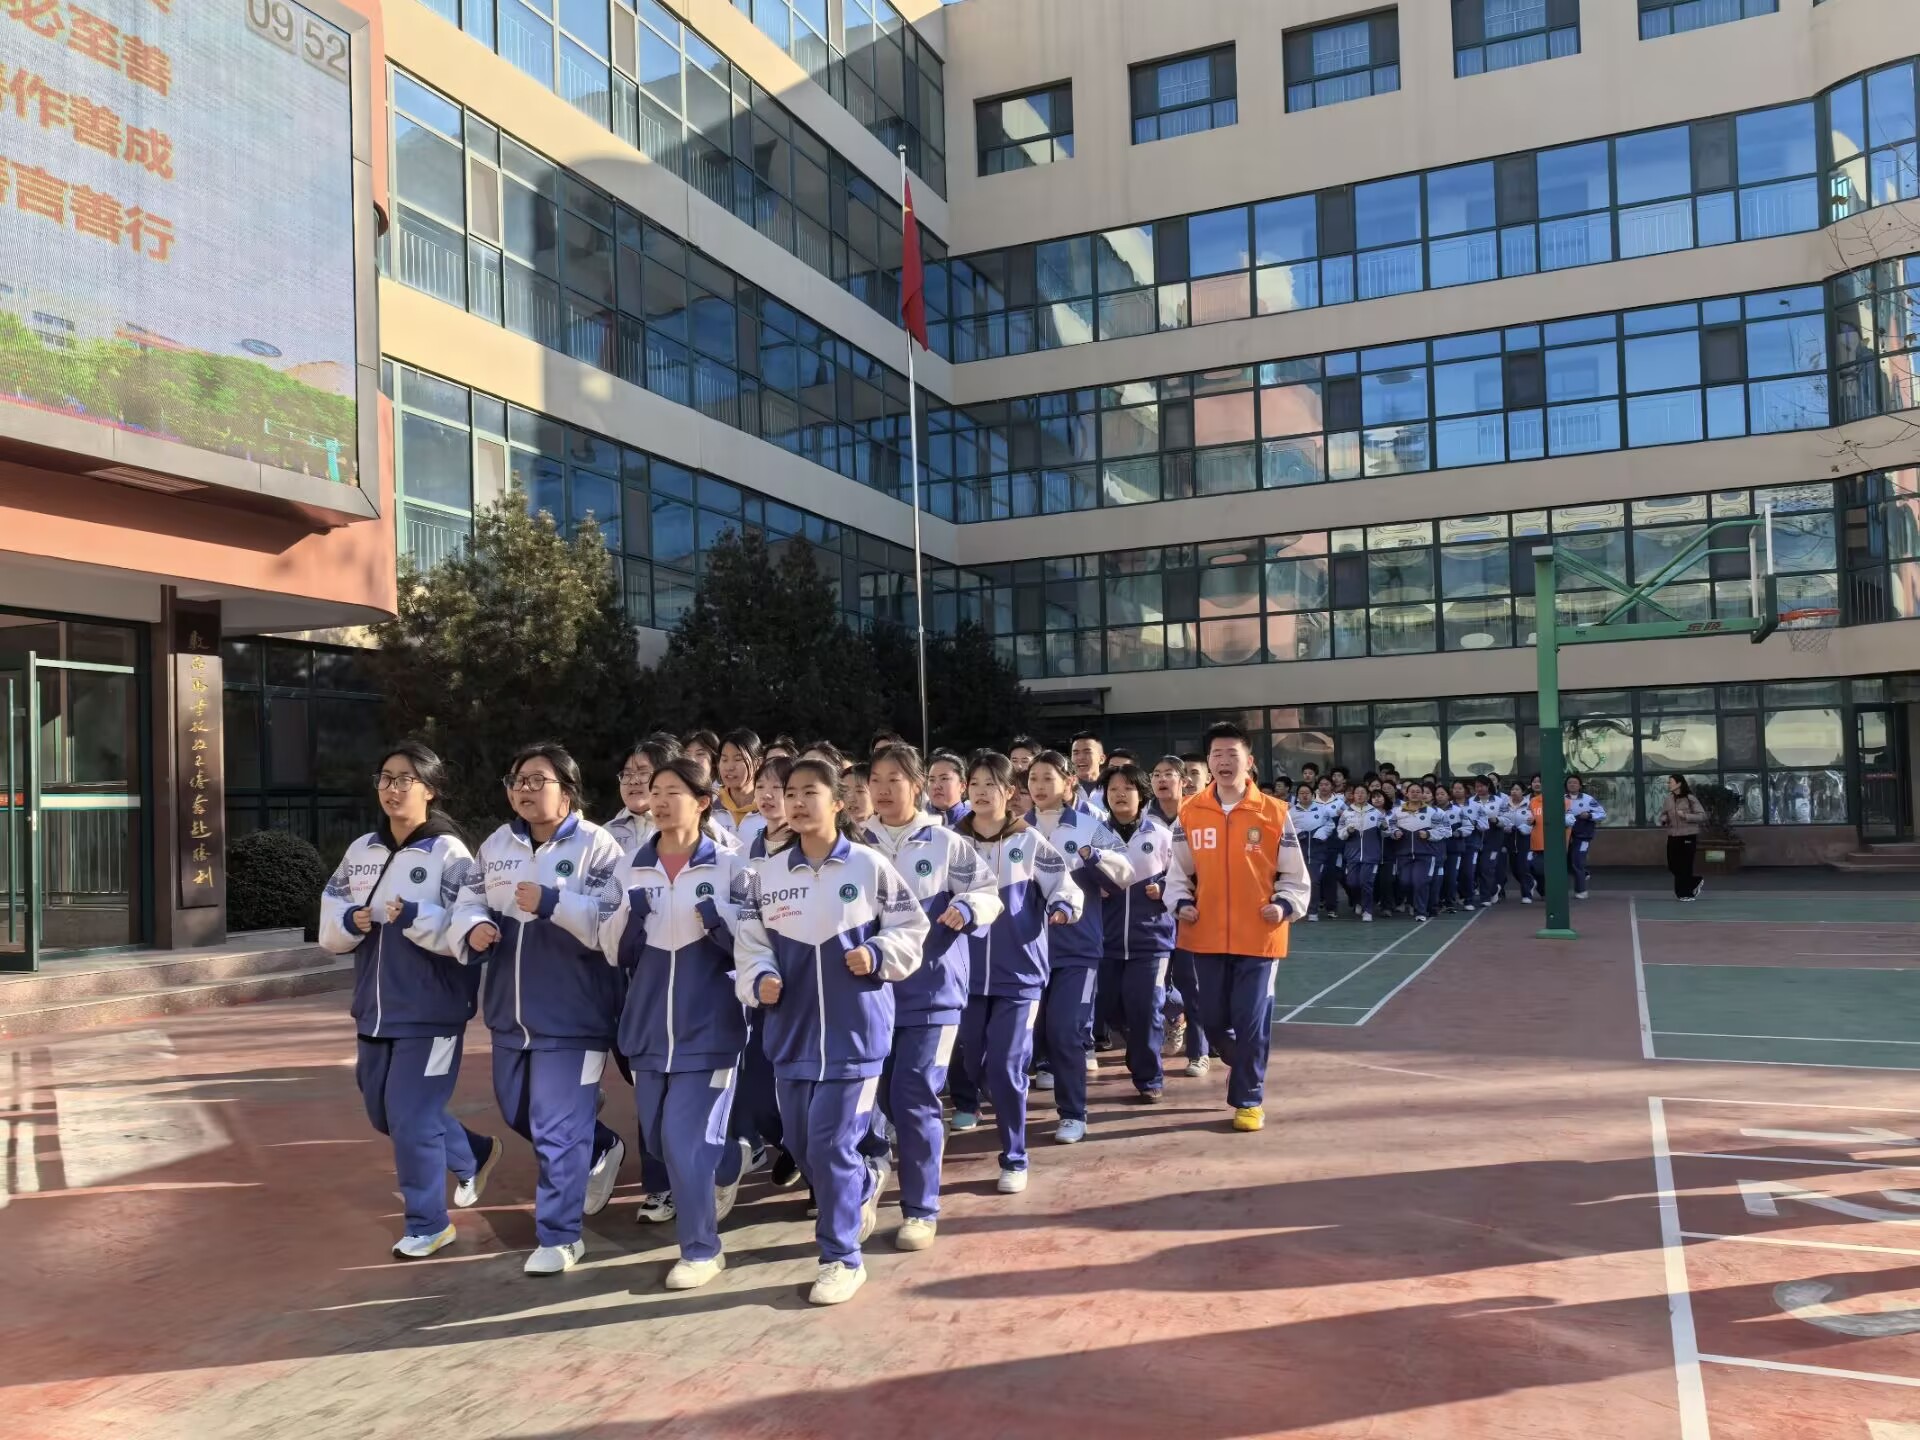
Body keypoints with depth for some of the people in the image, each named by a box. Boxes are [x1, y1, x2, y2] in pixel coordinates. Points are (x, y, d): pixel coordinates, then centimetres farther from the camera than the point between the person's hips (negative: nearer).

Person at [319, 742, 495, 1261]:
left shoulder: (448, 854, -12)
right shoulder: (361, 851, 7)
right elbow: (329, 926, 10)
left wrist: (415, 917, -32)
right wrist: (351, 922, -12)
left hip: (430, 1012, -7)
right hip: (374, 1009, 8)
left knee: (411, 1116, -5)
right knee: (384, 1112, 19)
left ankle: (428, 1224, 15)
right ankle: (473, 1154, 41)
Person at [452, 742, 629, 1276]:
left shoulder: (596, 846, -12)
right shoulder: (496, 845, 9)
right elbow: (468, 902, 10)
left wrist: (553, 903, -31)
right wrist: (473, 929, -12)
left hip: (573, 1012, -7)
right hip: (510, 1010, 8)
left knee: (557, 1128, -4)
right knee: (518, 1113, 23)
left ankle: (559, 1236, 11)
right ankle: (601, 1150, 47)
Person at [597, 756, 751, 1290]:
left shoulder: (730, 869, -7)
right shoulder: (631, 871, 4)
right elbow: (613, 953, 3)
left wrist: (719, 920, -24)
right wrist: (630, 915, -16)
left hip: (708, 1027, -5)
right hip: (648, 1027, 5)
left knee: (685, 1140, -8)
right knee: (658, 1140, 16)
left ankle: (701, 1249, 13)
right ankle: (730, 1158, 46)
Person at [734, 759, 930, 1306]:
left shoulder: (870, 866, -5)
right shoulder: (765, 874, 3)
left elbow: (911, 928, 2)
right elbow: (750, 944, 4)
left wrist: (877, 956, -15)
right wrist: (760, 980, -15)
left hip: (854, 1028, -4)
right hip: (792, 1029, 4)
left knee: (831, 1143, -7)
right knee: (800, 1143, 14)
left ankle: (842, 1257, 10)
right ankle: (865, 1185, 45)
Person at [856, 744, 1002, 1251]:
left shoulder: (944, 843, -3)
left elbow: (987, 891, 2)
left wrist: (966, 910, -18)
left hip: (929, 989, -3)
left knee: (914, 1098, -4)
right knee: (869, 1092, 8)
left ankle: (920, 1209, 9)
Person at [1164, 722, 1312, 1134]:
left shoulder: (1274, 812, -4)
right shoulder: (1189, 813, 2)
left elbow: (1295, 875, 3)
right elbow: (1179, 871, 11)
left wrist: (1285, 905, -14)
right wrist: (1181, 903, -6)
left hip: (1259, 935, -2)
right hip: (1207, 935, 3)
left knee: (1251, 1020, 1)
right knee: (1214, 1017, 11)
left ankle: (1249, 1099, 17)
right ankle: (1244, 1066, 41)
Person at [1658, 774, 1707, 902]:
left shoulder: (1690, 798, -9)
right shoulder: (1667, 799, 5)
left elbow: (1702, 816, -9)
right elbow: (1663, 814, 16)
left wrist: (1685, 816, -19)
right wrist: (1663, 819, -6)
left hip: (1688, 837, -5)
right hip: (1673, 837, 5)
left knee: (1685, 867, -1)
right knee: (1673, 866, 8)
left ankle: (1685, 894, 12)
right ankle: (1696, 882, 30)